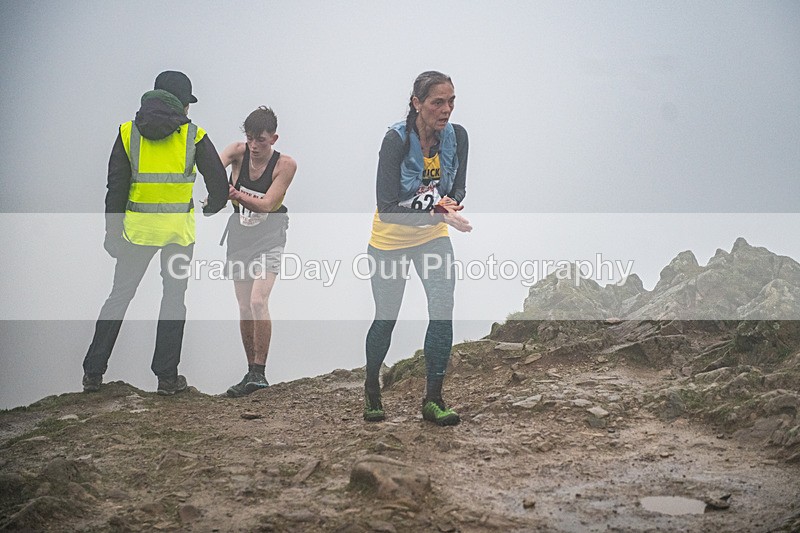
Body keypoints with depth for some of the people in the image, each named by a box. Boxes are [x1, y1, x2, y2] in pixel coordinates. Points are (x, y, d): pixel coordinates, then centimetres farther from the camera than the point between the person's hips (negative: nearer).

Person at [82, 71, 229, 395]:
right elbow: (220, 183, 1)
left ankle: (93, 372, 11)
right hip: (180, 228, -1)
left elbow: (116, 188, 1)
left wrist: (112, 232, 6)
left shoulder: (128, 133, 2)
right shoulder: (193, 136, -2)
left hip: (138, 225, 1)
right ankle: (167, 376, 9)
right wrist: (212, 208, 22)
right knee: (174, 297, 10)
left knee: (120, 295, 11)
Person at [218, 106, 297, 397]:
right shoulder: (239, 152, -8)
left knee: (258, 301, -21)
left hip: (269, 235, -4)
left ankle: (260, 373, -15)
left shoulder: (285, 164, -15)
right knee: (244, 307, 6)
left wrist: (238, 195, -39)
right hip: (239, 233, 4)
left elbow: (267, 204, -22)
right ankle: (251, 372, 17)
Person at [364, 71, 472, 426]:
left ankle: (433, 399, -2)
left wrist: (451, 202, -25)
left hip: (433, 237, 3)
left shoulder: (456, 136, -14)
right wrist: (438, 214, -40)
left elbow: (458, 188, -1)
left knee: (443, 310, -13)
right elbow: (387, 208, -29)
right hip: (391, 239, -3)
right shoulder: (396, 139, -28)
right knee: (386, 319, 9)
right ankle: (371, 390, 34)